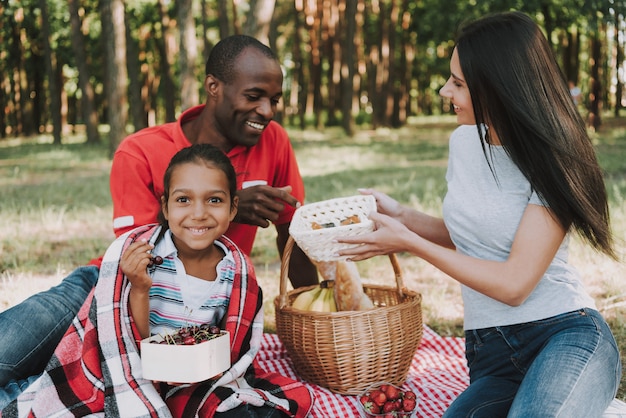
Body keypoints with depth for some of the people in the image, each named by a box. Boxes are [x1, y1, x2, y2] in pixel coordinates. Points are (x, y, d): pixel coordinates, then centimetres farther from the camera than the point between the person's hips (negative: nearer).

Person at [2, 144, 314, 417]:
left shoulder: (238, 270, -7)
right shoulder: (131, 252, -17)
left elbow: (238, 352, 2)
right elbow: (129, 352, -14)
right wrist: (139, 289, -29)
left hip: (193, 387, 4)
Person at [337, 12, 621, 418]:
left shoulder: (552, 163, -11)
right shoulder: (463, 141, 8)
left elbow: (514, 284, -17)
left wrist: (408, 242, -12)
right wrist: (398, 214, 8)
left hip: (567, 334, -5)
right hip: (489, 351, 5)